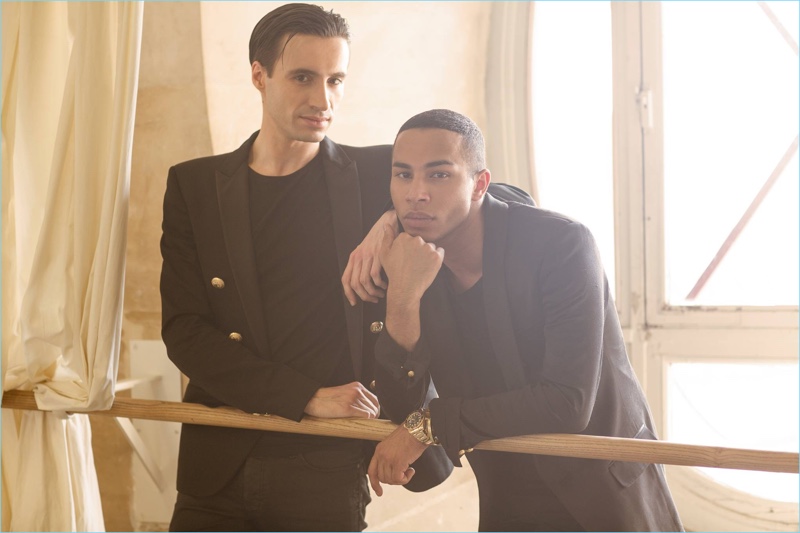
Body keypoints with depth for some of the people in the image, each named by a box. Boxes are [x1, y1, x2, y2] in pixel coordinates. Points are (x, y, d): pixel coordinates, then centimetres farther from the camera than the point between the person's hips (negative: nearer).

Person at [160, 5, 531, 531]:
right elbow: (184, 331, -2)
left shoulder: (378, 176, 2)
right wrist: (308, 398, -13)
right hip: (216, 469, 2)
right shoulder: (194, 185, 4)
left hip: (327, 469, -1)